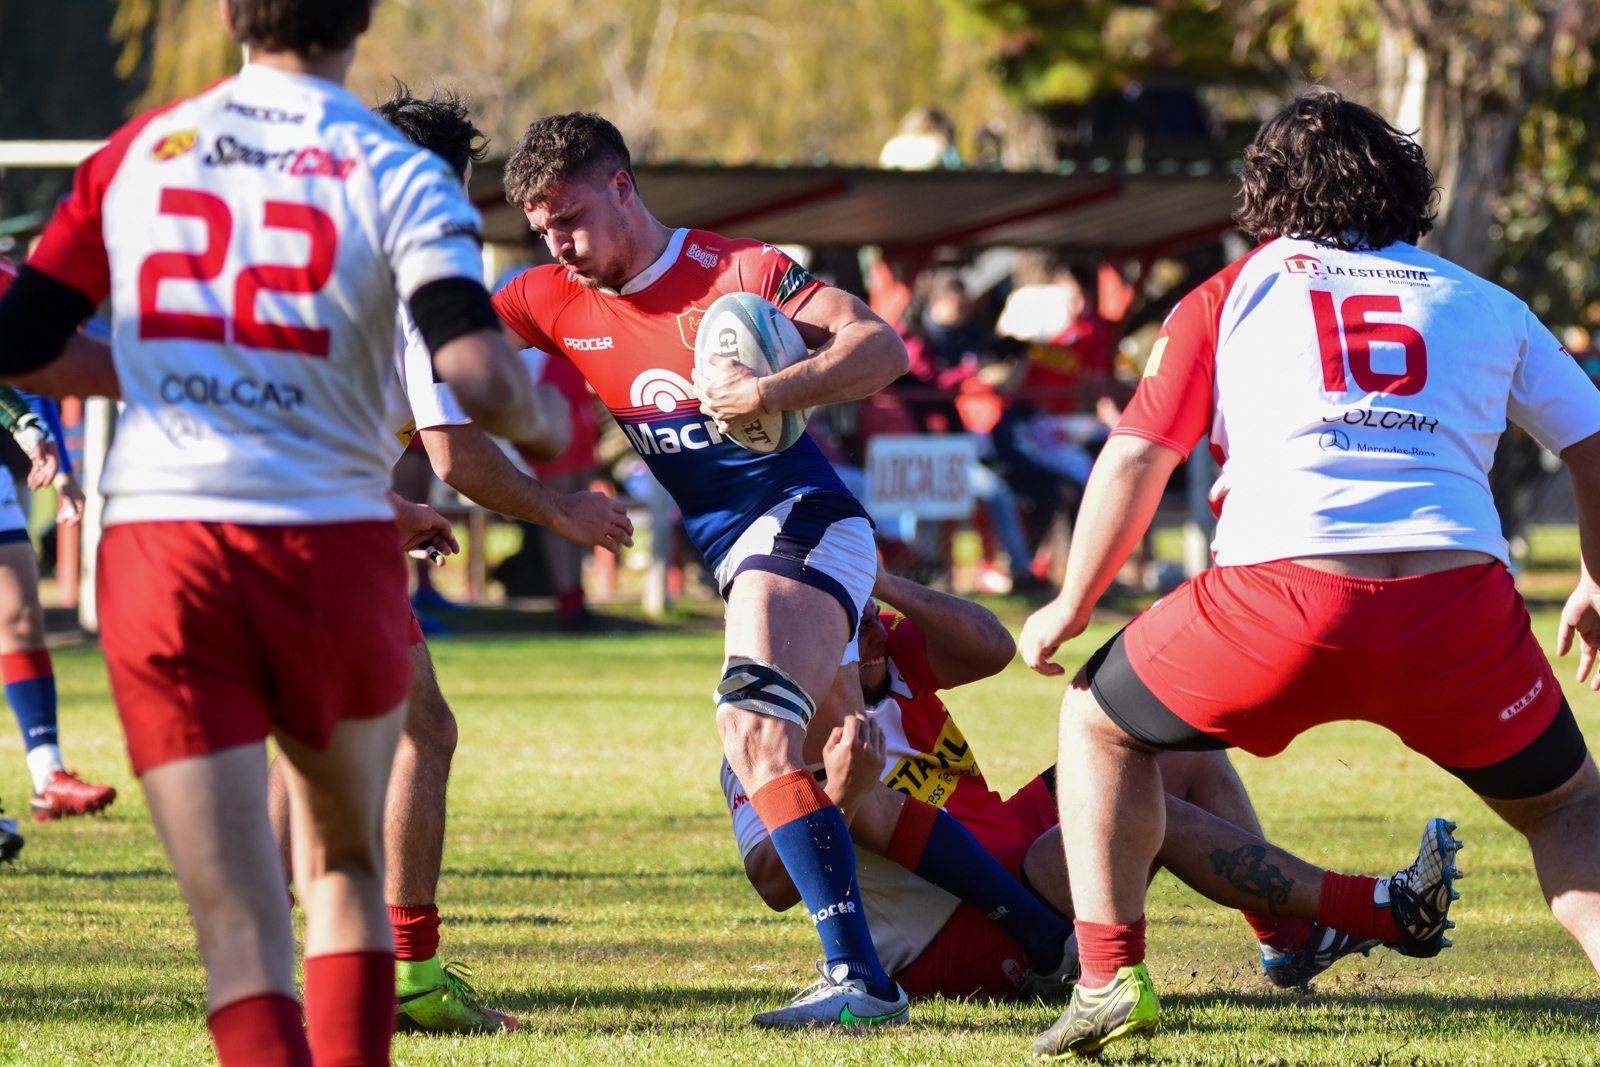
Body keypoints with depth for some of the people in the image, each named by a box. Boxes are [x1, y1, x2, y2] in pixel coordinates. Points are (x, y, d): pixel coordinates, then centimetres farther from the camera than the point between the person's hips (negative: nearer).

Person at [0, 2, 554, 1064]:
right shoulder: (398, 175, -2)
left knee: (241, 932, -3)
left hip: (157, 549, 1)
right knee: (348, 866, 25)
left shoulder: (138, 152, 9)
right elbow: (483, 382, -15)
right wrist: (551, 417, 8)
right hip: (332, 550, -1)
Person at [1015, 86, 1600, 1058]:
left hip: (1284, 598, -1)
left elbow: (1136, 457, 14)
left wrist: (1071, 607, 26)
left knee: (1102, 723, 24)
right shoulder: (1486, 304, 23)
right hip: (1462, 599, 1)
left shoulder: (1232, 295, 20)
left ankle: (1111, 976, 10)